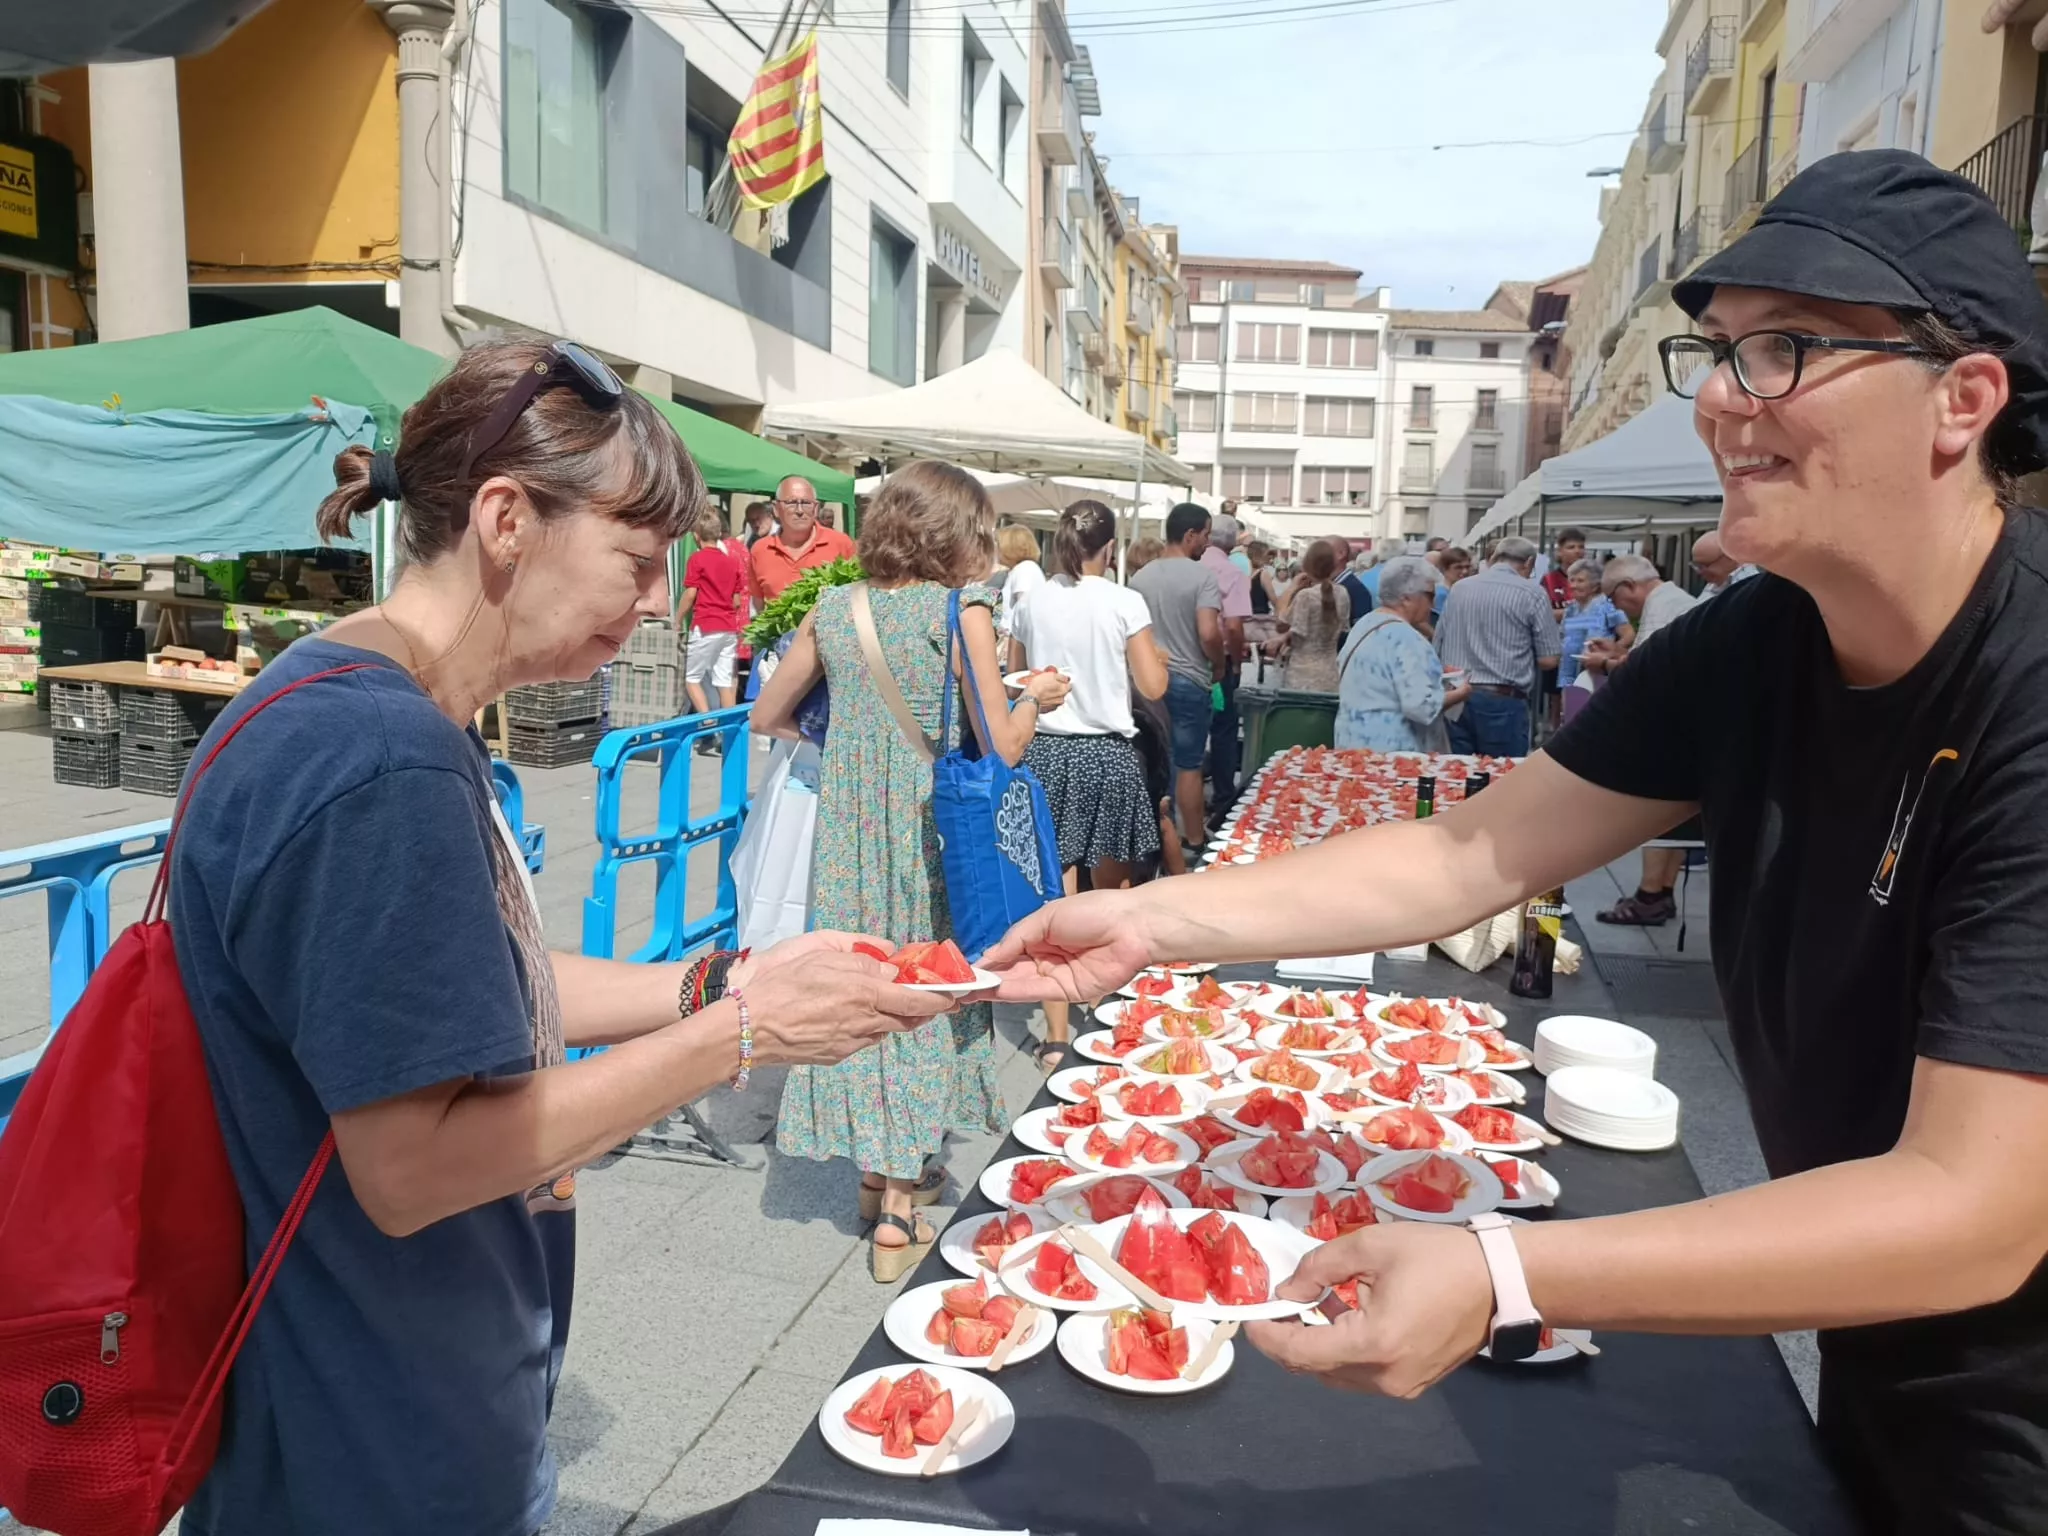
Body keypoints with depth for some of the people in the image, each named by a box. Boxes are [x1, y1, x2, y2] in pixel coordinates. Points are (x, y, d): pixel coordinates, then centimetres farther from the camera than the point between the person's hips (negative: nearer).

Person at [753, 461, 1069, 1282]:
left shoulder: (833, 610, 3)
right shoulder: (961, 611, -11)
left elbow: (767, 717, 10)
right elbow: (1001, 748, -12)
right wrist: (1037, 698, 7)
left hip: (848, 824, 4)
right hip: (927, 833, -4)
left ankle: (880, 1167, 33)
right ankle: (898, 1212, 14)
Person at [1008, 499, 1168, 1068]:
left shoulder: (1033, 602, 3)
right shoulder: (1124, 602, -6)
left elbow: (1015, 679, 12)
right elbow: (1153, 686, -6)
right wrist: (1158, 656, 14)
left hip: (1045, 751, 2)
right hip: (1108, 753, -2)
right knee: (1109, 890, 17)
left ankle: (1056, 1036, 1)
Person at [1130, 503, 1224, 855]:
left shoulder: (1140, 577, 5)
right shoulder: (1202, 575, -13)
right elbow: (1209, 634, -22)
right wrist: (1218, 666, -4)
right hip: (1188, 681, -5)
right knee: (1188, 765, 4)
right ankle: (1193, 840, 13)